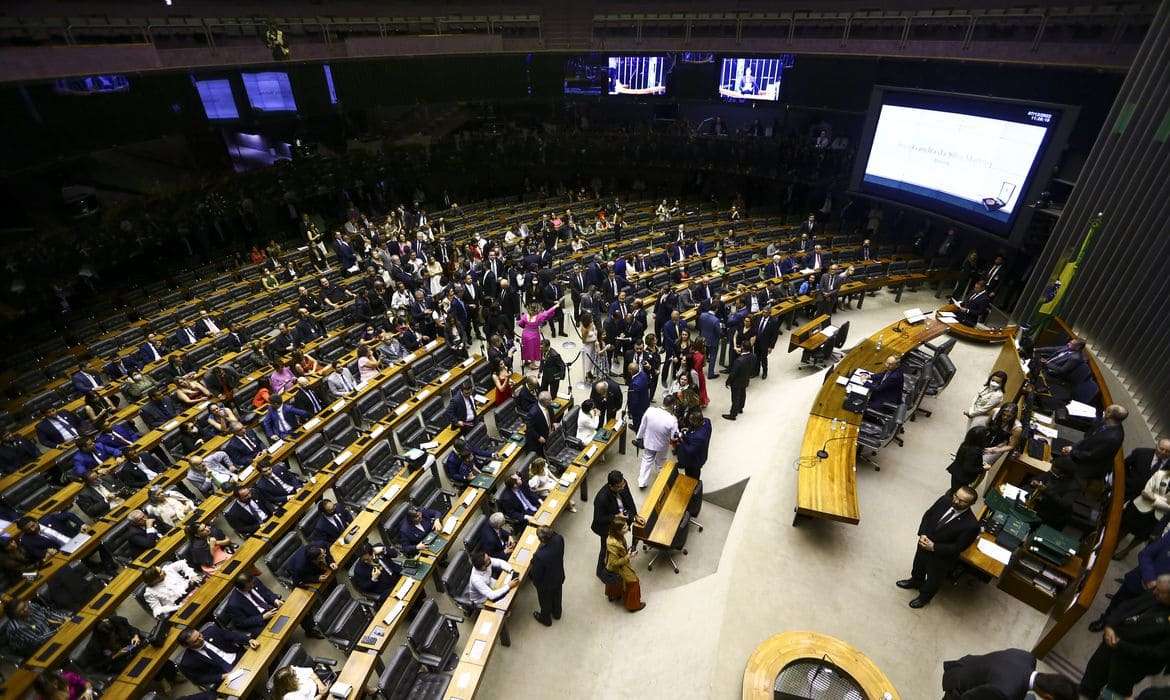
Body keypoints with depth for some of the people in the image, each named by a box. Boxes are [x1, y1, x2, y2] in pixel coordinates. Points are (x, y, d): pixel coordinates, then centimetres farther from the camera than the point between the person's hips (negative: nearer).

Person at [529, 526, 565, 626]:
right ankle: (556, 613, 63)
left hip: (546, 584, -5)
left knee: (545, 601, 27)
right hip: (559, 577, 5)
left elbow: (536, 574, -25)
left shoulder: (539, 556, -45)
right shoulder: (559, 539, -31)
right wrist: (550, 531, -17)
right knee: (556, 596, 34)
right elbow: (555, 534, -2)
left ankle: (546, 619, 56)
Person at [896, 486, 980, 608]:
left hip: (941, 557, -4)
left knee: (933, 580, 24)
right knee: (918, 566, 32)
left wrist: (934, 547, -26)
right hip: (924, 544, 4)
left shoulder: (971, 525, -33)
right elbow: (928, 515, -5)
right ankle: (915, 582, 63)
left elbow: (958, 547, -24)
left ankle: (924, 597, 53)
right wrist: (923, 534, -17)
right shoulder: (945, 500, -19)